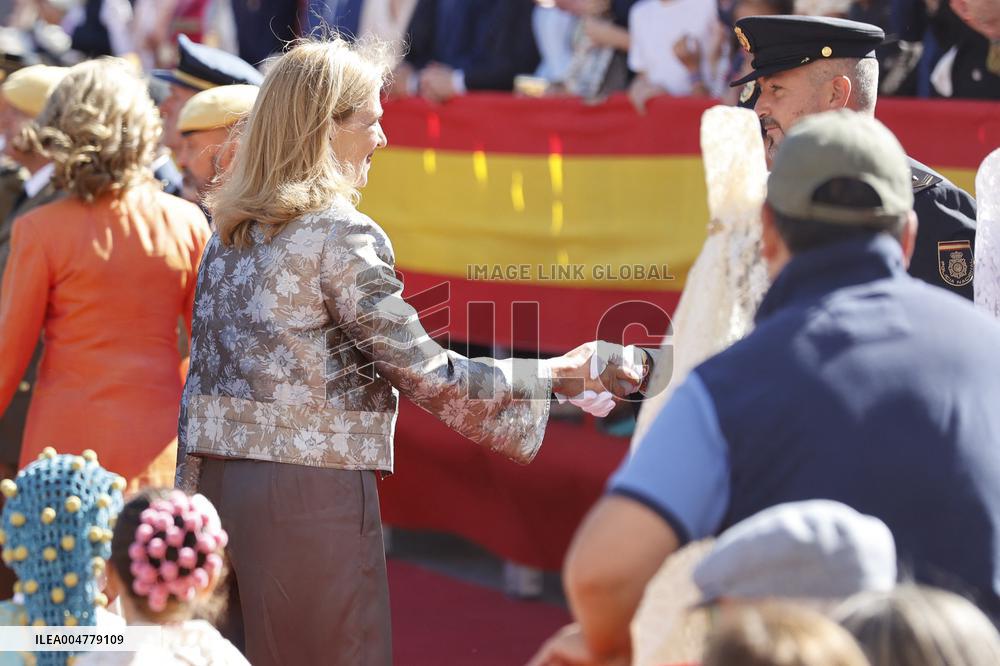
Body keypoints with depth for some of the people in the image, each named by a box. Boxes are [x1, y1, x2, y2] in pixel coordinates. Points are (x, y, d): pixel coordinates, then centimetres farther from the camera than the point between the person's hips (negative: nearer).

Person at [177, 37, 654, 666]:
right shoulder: (342, 235, -12)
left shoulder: (229, 231, 12)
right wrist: (559, 374, -5)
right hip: (312, 490, -8)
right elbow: (430, 376, -13)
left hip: (217, 478, 8)